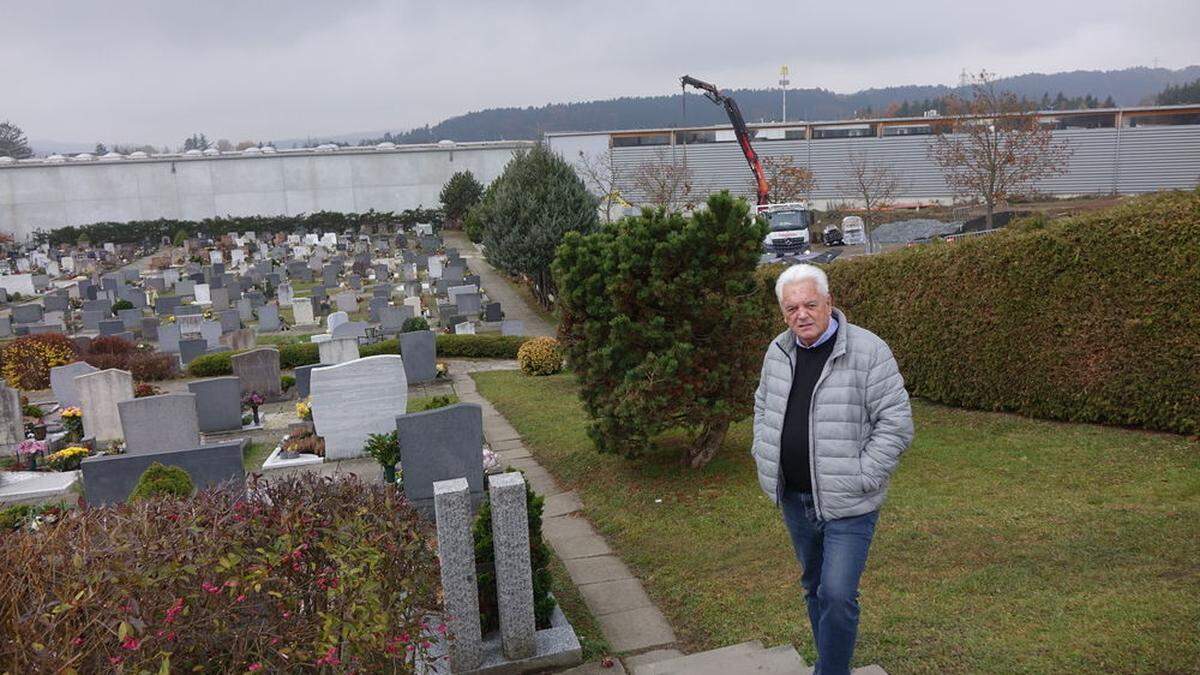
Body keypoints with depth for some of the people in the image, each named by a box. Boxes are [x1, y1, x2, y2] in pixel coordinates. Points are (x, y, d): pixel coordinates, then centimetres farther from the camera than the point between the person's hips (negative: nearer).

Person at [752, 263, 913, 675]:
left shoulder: (868, 351, -14)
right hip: (795, 499, 6)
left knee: (838, 595, -9)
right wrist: (765, 461, 10)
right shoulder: (778, 352, 4)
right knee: (814, 587, 19)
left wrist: (857, 479, -17)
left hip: (846, 504, -6)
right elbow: (763, 407, 20)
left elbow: (896, 423, -14)